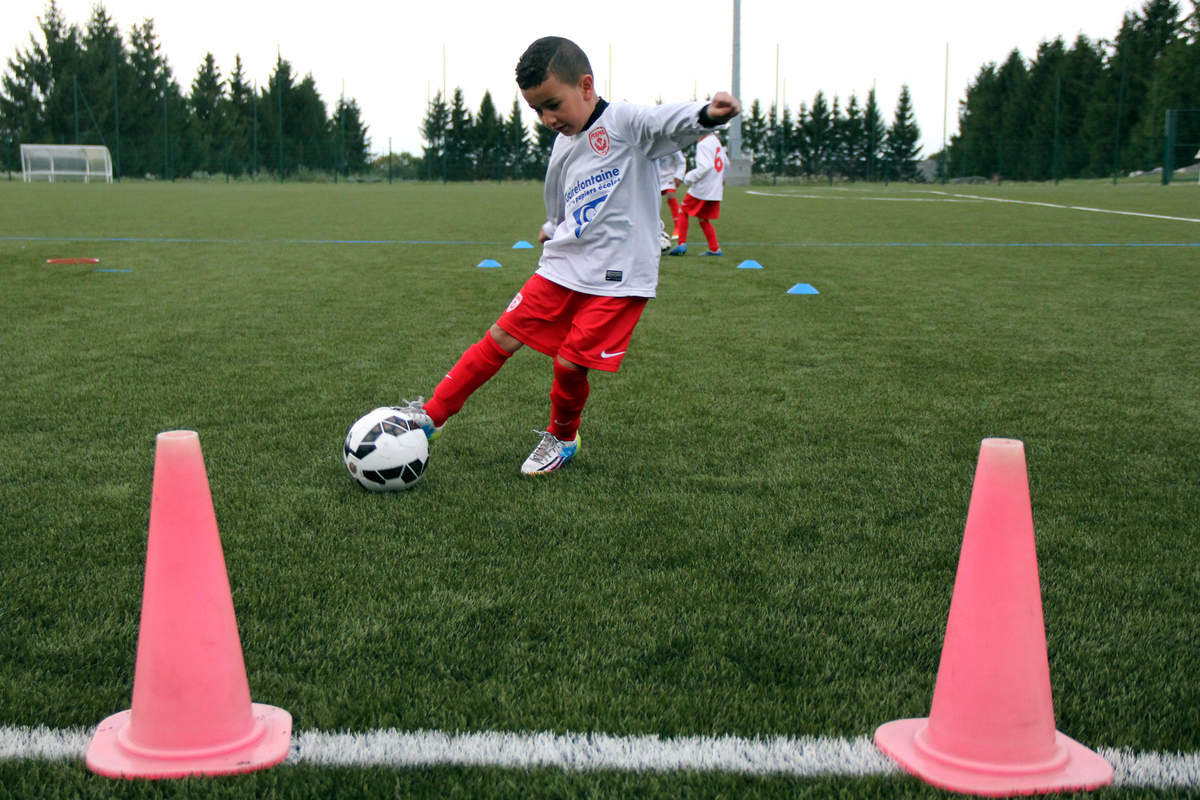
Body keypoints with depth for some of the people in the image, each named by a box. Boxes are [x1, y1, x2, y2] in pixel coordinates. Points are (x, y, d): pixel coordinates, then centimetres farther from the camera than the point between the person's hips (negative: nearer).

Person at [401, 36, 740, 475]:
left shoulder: (626, 122, -10)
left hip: (616, 277, -7)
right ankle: (431, 415, 14)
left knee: (569, 364, -7)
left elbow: (669, 120, -30)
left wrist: (708, 112, -48)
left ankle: (562, 438, 23)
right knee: (500, 338, 5)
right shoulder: (563, 145, 13)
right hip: (561, 268, 7)